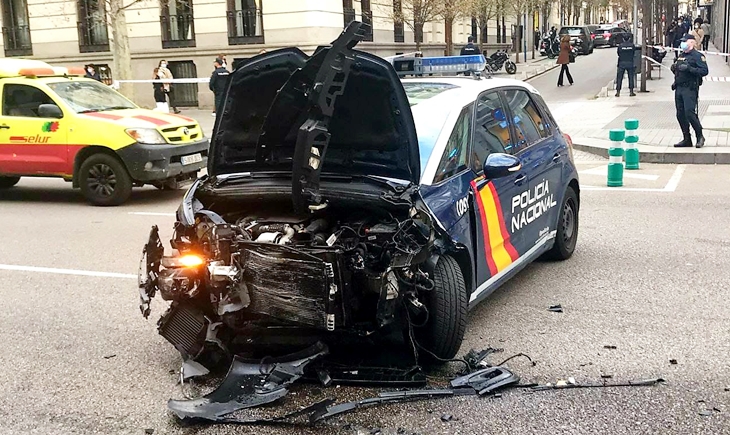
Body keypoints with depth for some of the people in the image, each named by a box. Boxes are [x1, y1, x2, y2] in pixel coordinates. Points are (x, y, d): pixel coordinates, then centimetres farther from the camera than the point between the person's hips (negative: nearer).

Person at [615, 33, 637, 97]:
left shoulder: (620, 45, -6)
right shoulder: (632, 45, -3)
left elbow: (618, 53, 3)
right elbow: (634, 52, 6)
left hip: (621, 63, -1)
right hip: (630, 63, 1)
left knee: (619, 78, 4)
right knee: (631, 77, 9)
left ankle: (618, 92, 2)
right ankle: (631, 91, 8)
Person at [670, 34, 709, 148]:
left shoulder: (697, 56, -6)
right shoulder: (681, 56, 19)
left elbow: (705, 71, -16)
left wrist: (689, 68, -23)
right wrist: (674, 69, 7)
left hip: (690, 89, -8)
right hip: (679, 88, 8)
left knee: (690, 113, -14)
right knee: (680, 115, 7)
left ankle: (700, 137, 2)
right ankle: (687, 139, 16)